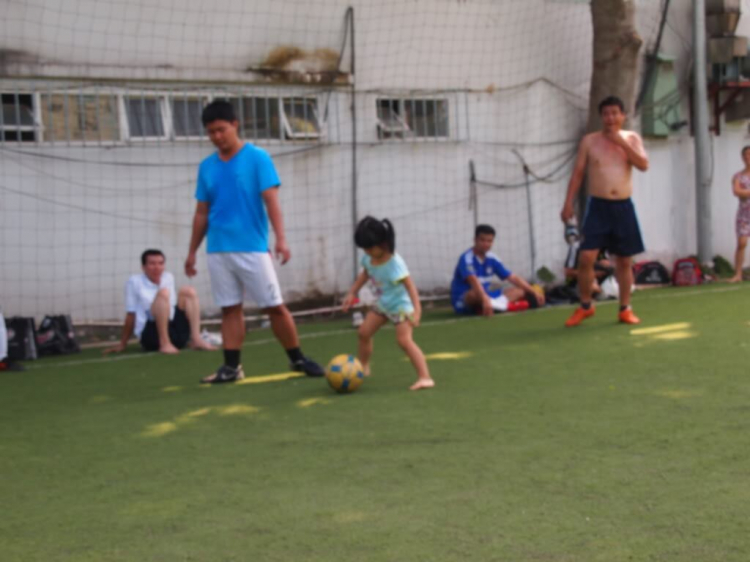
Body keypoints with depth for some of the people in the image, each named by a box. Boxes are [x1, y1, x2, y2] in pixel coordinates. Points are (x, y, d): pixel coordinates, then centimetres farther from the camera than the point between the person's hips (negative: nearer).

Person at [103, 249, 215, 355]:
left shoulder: (168, 278, 12)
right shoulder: (134, 282, -3)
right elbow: (130, 316, -1)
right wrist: (122, 345, 2)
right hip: (151, 335, -6)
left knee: (188, 291, -3)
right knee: (163, 293, -23)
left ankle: (196, 339, -14)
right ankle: (165, 343, -29)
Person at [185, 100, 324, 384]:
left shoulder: (258, 158, -3)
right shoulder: (207, 167, 10)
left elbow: (271, 201, -9)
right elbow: (201, 213, 15)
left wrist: (280, 238, -20)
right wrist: (192, 251, 15)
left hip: (253, 248, -4)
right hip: (218, 251, 4)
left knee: (275, 306, -1)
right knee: (230, 309, 6)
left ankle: (298, 359, 13)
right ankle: (231, 367, 10)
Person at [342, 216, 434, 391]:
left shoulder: (394, 263, -30)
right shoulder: (368, 258, -8)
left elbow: (409, 285, -32)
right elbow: (365, 275, 13)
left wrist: (417, 309, -40)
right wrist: (352, 293, 13)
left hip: (400, 305, -8)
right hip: (382, 304, 8)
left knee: (404, 339, -22)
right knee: (364, 332, 13)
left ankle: (425, 377, -24)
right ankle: (362, 368, 36)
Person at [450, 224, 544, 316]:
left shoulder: (492, 259, 4)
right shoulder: (466, 259, -18)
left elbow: (513, 278, 7)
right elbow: (474, 281, -37)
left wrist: (534, 293, -2)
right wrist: (485, 299, -54)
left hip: (485, 298, 8)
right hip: (464, 302, -8)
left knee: (520, 291, -5)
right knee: (476, 292, -39)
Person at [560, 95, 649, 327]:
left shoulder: (632, 138, 5)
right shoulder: (589, 141, 1)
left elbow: (644, 165, -9)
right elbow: (578, 173, 2)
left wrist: (622, 143, -15)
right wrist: (568, 203, -4)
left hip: (623, 207, 2)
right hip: (598, 206, -2)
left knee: (624, 260, 8)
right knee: (586, 258, -11)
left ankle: (625, 309, 20)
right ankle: (585, 306, 6)